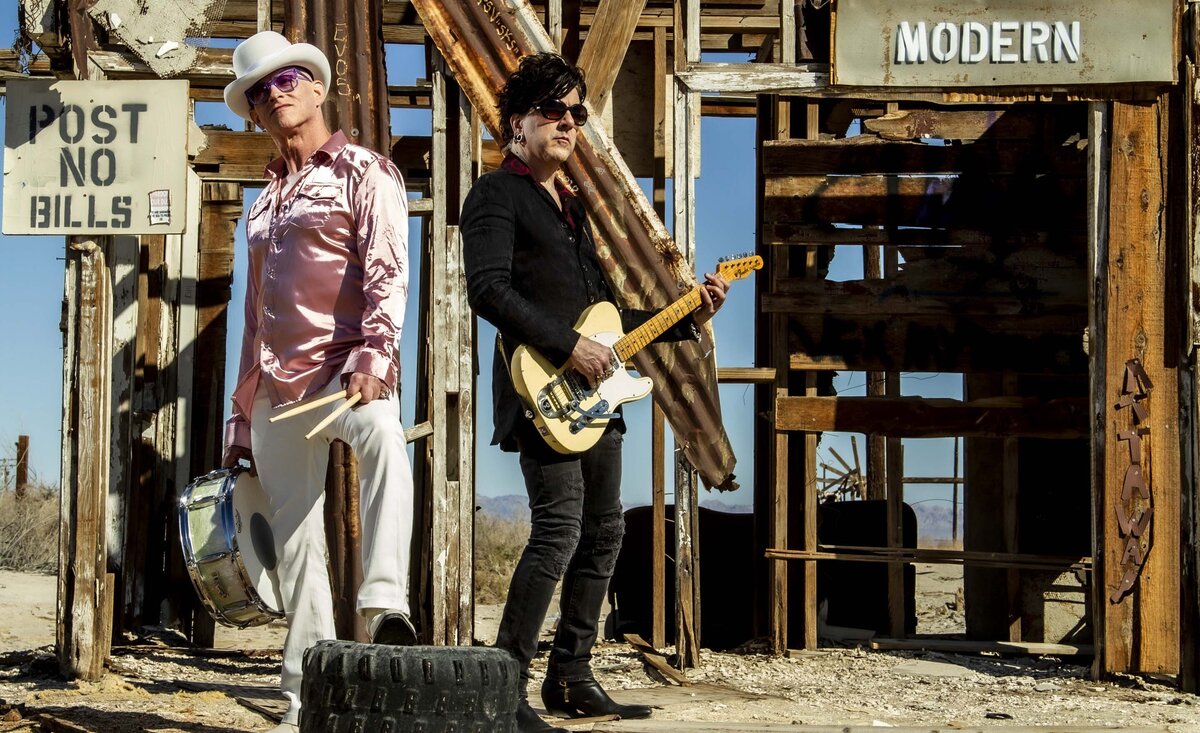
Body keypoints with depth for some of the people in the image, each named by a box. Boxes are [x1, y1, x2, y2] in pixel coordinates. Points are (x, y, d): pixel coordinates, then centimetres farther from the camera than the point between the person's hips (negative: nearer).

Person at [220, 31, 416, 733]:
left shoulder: (364, 172, 2)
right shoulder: (268, 198, 21)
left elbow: (388, 272, -12)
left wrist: (375, 351, -30)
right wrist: (242, 415, 20)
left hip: (345, 366, -6)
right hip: (277, 385, 7)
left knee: (383, 435, -41)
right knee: (297, 549, 5)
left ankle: (387, 604, -50)